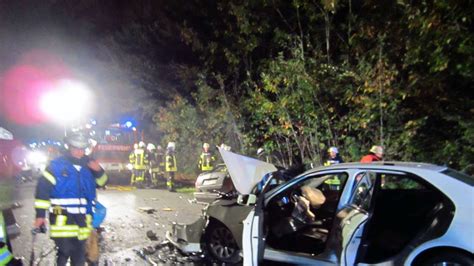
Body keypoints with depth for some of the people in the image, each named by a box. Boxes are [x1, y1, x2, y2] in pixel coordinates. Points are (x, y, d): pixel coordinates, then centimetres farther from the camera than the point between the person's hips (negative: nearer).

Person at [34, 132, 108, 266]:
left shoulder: (88, 166, 10)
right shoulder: (56, 165, -4)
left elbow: (101, 183, 17)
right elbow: (43, 187, -6)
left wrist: (99, 172, -6)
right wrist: (40, 214, -10)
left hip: (81, 218, 5)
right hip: (62, 218, -5)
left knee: (79, 254, 12)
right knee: (65, 251, -11)